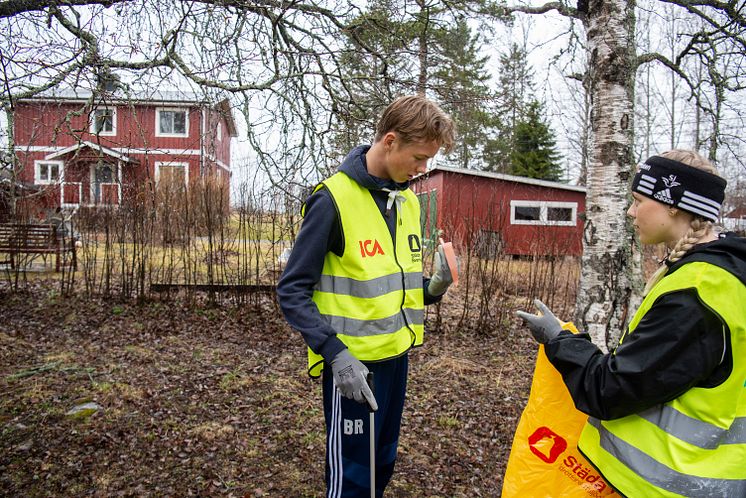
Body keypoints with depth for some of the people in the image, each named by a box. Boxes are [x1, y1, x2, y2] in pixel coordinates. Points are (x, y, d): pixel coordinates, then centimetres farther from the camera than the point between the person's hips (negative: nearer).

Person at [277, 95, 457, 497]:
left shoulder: (408, 202, 6)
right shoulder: (333, 198, -17)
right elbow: (292, 291, -16)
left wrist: (433, 287, -4)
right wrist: (335, 354, -24)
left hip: (396, 357, 7)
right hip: (352, 364, -7)